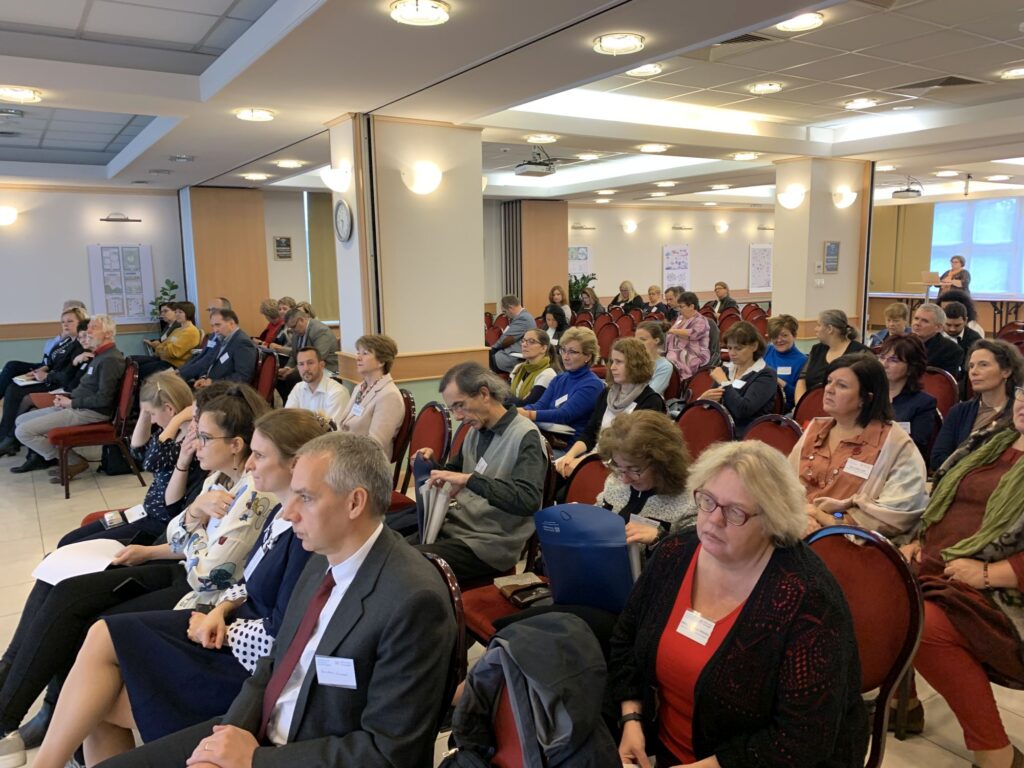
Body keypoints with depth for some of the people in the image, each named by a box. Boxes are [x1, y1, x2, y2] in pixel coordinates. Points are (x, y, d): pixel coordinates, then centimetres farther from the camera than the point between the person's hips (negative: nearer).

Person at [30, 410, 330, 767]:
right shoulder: (282, 513, 6)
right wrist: (221, 611, -2)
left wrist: (218, 629, -8)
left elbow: (280, 637, -23)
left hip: (252, 662, -8)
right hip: (240, 625, 8)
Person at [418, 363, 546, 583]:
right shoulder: (477, 430, 10)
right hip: (454, 525, 8)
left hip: (488, 543, -8)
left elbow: (528, 500, -26)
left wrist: (469, 479, -30)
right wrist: (431, 463, 4)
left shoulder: (525, 436, -14)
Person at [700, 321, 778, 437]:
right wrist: (703, 398, -11)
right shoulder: (725, 370, 15)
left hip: (746, 437, -5)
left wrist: (724, 382, -9)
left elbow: (743, 410, -18)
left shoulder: (766, 376, -2)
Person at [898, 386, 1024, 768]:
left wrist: (988, 574, -23)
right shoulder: (993, 444, 18)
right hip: (934, 566, 8)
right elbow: (945, 502, 25)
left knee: (921, 625, -32)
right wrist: (919, 543, 11)